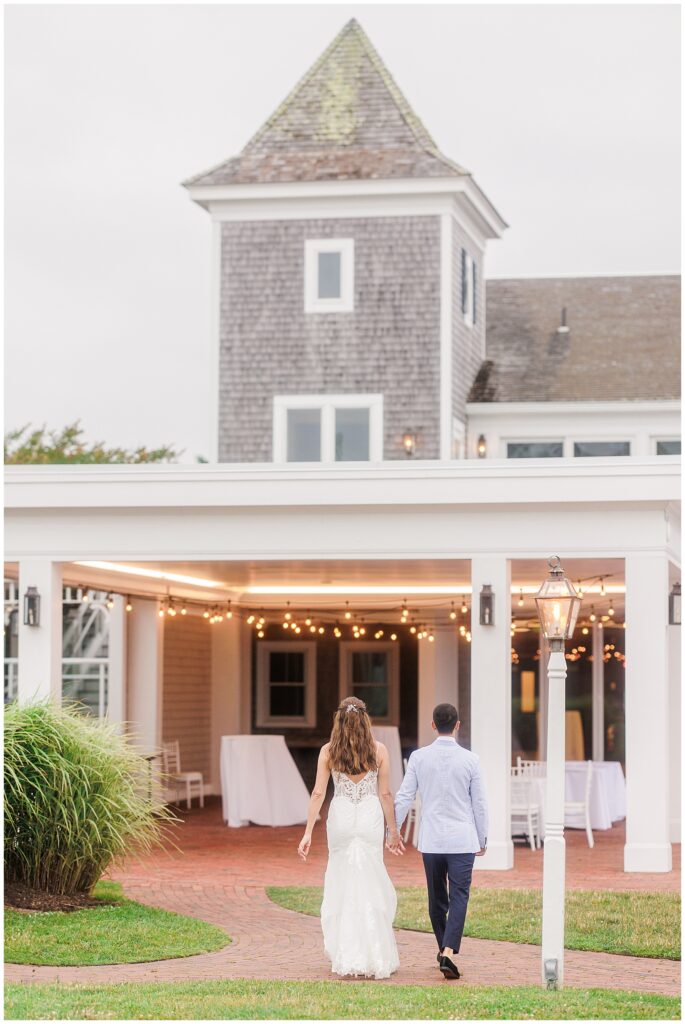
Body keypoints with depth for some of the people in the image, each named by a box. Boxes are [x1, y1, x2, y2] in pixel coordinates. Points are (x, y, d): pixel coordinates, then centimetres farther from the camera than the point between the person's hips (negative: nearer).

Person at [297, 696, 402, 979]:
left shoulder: (328, 751, -1)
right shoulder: (378, 750, -2)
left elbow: (318, 793, -3)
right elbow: (385, 794, 0)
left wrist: (308, 833, -1)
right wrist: (393, 831, 8)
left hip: (341, 818, 1)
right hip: (370, 818, -1)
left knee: (341, 885, 11)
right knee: (372, 887, 5)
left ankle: (345, 958, 14)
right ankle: (376, 956, 3)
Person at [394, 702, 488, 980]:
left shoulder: (419, 757, -3)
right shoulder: (470, 760, -4)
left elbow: (404, 797, -1)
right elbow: (479, 803, 1)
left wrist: (392, 831, 8)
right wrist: (482, 839, 13)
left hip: (431, 840, 2)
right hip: (462, 840, -2)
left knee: (437, 899, 14)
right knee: (459, 897, -3)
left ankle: (444, 949, 26)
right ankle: (449, 951, -19)